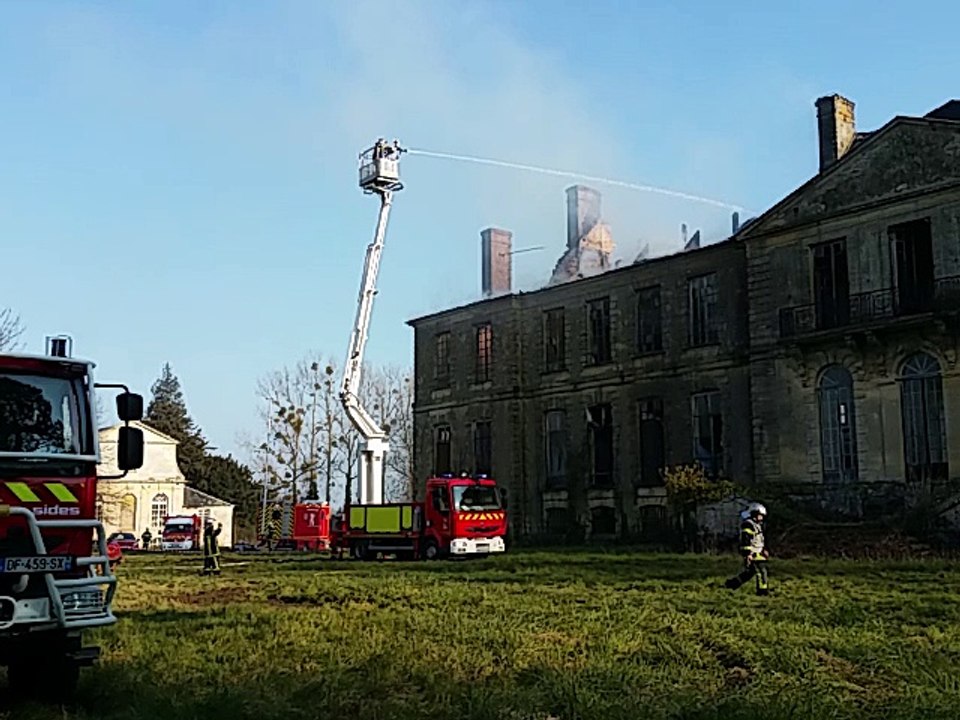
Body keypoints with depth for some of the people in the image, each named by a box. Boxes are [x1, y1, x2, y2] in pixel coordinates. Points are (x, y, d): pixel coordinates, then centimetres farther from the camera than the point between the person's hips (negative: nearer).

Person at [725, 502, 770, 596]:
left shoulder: (757, 525, 18)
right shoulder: (748, 525, -16)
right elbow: (745, 540, -22)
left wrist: (764, 550, 26)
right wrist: (748, 553, -25)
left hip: (757, 553, 10)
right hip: (752, 554, -10)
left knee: (749, 571, 14)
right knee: (761, 570, -8)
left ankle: (731, 584, 20)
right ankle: (763, 590, -2)